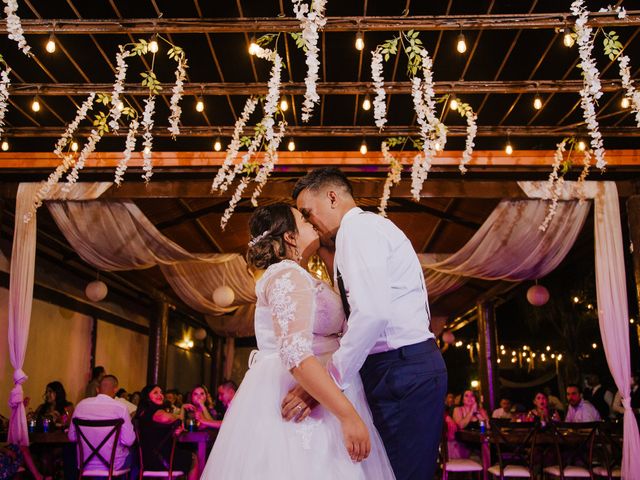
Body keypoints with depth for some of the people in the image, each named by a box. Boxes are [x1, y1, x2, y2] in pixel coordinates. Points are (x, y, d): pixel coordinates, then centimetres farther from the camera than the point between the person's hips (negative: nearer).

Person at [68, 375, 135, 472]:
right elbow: (129, 441, -15)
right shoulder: (120, 407, -16)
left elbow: (72, 437, 4)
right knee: (132, 451, 26)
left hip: (86, 465, 3)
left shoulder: (81, 405, -5)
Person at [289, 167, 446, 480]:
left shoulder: (357, 227, -9)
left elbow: (372, 313, -24)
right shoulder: (371, 226, 23)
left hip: (400, 371, -10)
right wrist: (326, 251, 20)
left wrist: (324, 383, -22)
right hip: (410, 365, 10)